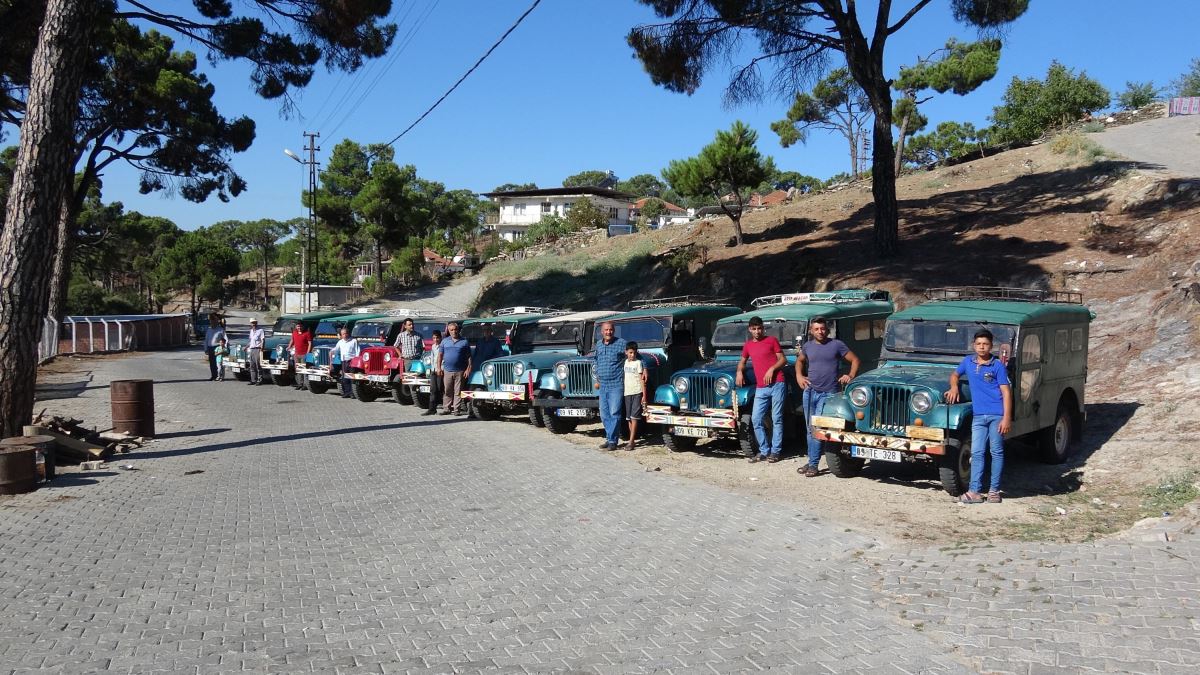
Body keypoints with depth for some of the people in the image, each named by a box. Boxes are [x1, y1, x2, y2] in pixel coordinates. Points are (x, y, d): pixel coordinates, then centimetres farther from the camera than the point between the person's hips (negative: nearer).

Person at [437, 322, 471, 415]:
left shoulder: (464, 342, 5)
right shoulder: (445, 341, 10)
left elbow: (469, 357, 3)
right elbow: (440, 355, 11)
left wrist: (468, 369, -5)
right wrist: (439, 367, 3)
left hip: (460, 371, -2)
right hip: (447, 370, 2)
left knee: (458, 392, 1)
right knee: (447, 391, 5)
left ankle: (457, 409, 5)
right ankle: (446, 409, 12)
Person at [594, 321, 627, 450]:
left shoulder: (621, 343, -5)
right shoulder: (598, 345, 12)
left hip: (616, 385, -6)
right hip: (603, 385, 6)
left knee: (614, 414, -7)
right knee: (604, 414, 9)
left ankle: (612, 441, -3)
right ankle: (609, 438, 19)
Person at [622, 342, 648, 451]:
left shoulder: (638, 362, -2)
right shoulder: (625, 362, 11)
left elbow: (642, 380, -4)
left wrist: (644, 396, -8)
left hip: (637, 392, -5)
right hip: (627, 392, 5)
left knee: (634, 417, -9)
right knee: (629, 418, 7)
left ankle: (631, 442, -11)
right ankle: (632, 440, 14)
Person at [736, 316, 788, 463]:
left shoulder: (771, 340, 3)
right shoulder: (747, 345, 14)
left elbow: (783, 360, 1)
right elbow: (742, 361, 28)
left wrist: (771, 369, -14)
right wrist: (739, 371, 8)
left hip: (777, 385, -4)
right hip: (760, 388, 4)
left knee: (776, 419, -1)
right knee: (756, 420, -1)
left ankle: (775, 451, 4)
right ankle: (764, 451, 9)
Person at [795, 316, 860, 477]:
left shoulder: (836, 344, -2)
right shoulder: (808, 346, 9)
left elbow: (855, 360, 3)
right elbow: (800, 361, 28)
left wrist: (851, 376, -9)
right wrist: (799, 376, 12)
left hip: (828, 393, -5)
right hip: (810, 391, 5)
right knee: (810, 428, 10)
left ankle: (813, 464, -6)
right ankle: (811, 461, 19)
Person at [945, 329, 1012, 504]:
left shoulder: (997, 366, -3)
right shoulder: (968, 362, 9)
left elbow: (1006, 392, -6)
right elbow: (955, 374, 28)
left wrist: (1007, 418, -14)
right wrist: (954, 387, 5)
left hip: (997, 415, -3)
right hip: (978, 416, 4)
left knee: (996, 452, 4)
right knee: (976, 453, 0)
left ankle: (994, 490, 11)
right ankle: (974, 491, -1)